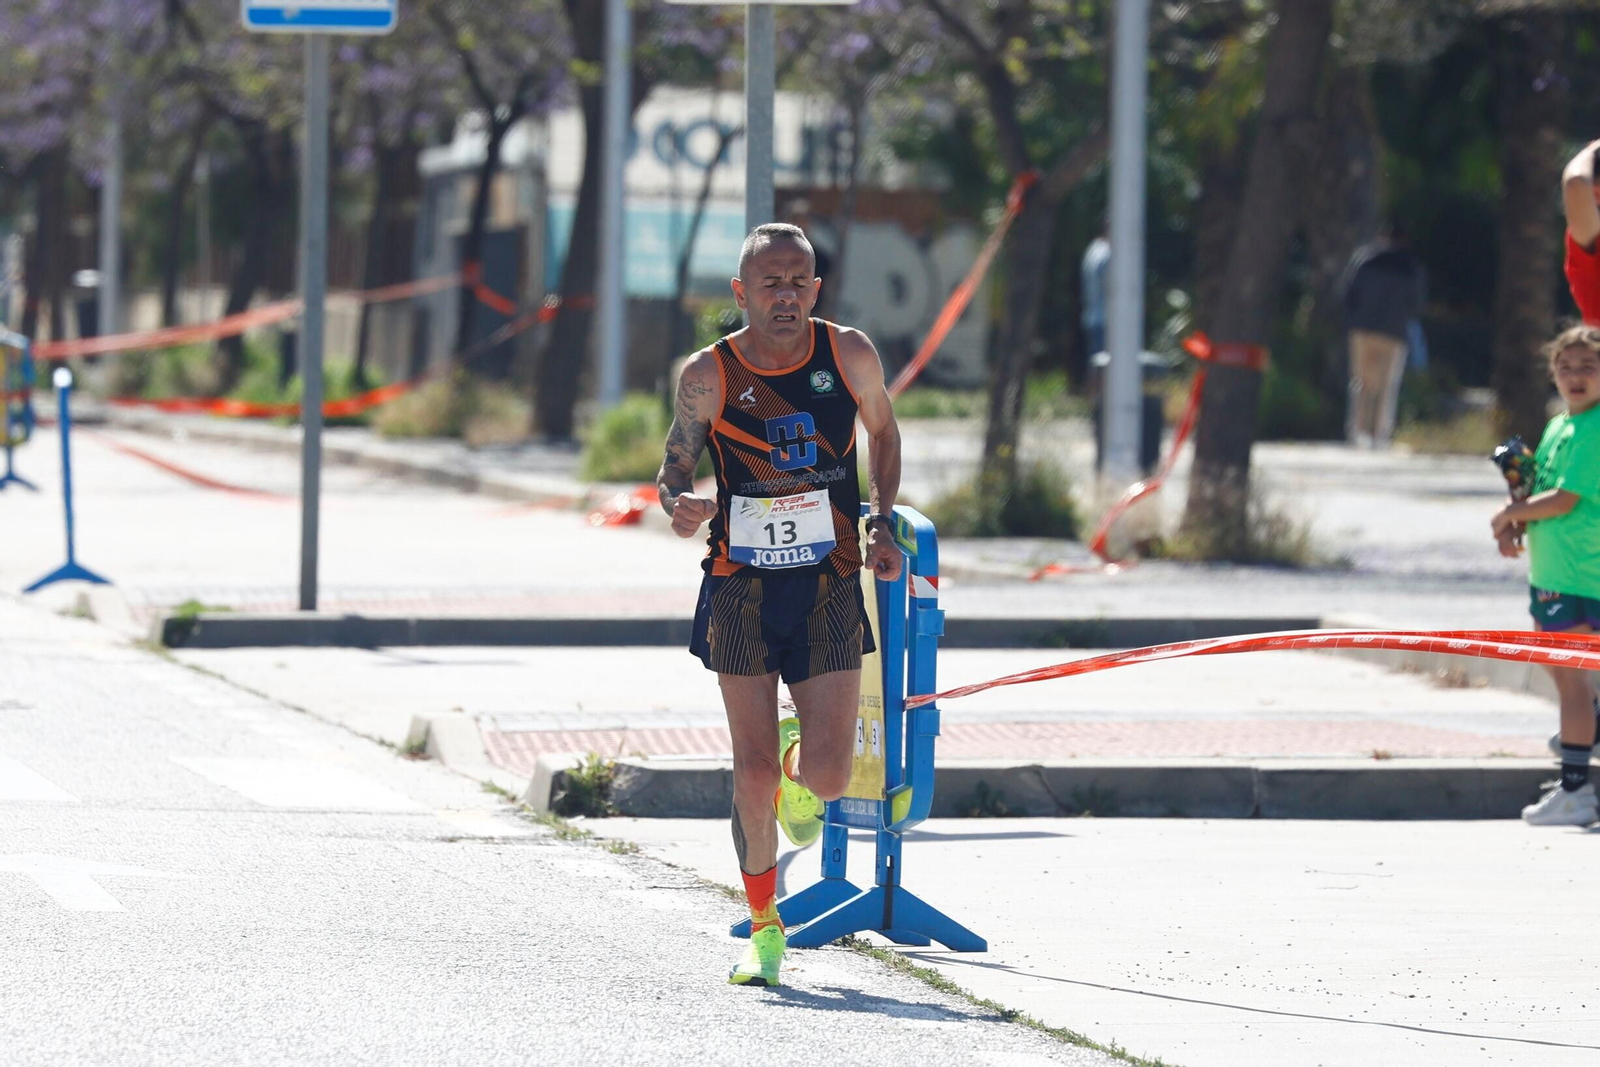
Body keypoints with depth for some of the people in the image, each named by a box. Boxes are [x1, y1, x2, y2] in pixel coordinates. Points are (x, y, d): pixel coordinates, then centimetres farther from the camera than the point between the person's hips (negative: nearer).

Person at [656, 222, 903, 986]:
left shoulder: (849, 355, -4)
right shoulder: (709, 376, -7)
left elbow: (881, 430, 16)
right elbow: (672, 474, 0)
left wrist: (881, 523, 6)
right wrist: (681, 507, -23)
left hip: (828, 586, 1)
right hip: (741, 587, -1)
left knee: (827, 775, -8)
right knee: (753, 773, -2)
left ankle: (800, 768, 31)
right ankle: (764, 929, 16)